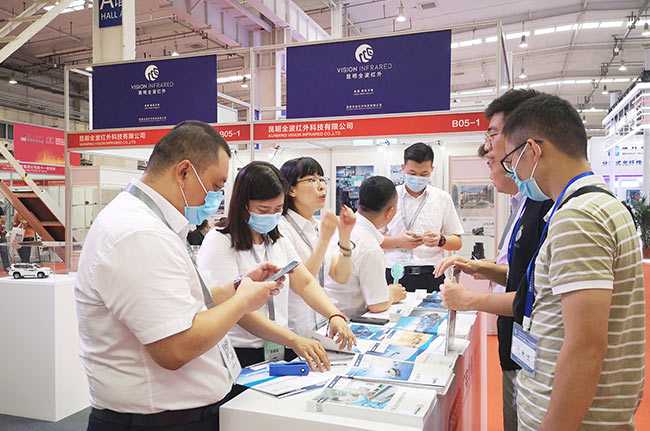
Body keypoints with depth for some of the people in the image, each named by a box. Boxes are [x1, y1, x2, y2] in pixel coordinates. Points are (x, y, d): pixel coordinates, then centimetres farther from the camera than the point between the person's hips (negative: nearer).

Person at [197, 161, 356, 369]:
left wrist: (335, 316, -13)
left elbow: (305, 283, 6)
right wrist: (294, 340, -26)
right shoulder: (219, 243, -9)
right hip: (239, 356, -5)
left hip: (280, 351, 5)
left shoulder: (278, 242, 15)